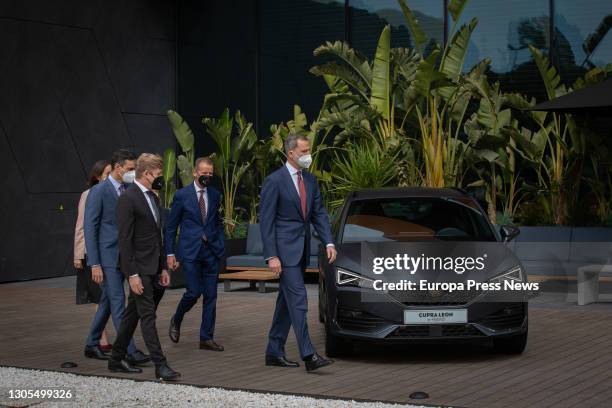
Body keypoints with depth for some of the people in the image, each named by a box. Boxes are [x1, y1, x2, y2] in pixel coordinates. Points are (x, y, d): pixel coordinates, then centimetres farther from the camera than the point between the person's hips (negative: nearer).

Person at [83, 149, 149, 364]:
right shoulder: (98, 191, -11)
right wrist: (94, 264, -16)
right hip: (107, 256, -7)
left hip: (123, 256, 7)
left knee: (107, 302, 14)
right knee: (118, 302, -9)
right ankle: (130, 352, -10)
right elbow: (89, 229, -12)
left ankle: (92, 345, 26)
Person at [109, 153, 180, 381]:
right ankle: (160, 366, -8)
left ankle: (117, 360, 22)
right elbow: (124, 240, -17)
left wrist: (163, 268, 16)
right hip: (139, 268, -9)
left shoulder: (152, 198, 14)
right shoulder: (128, 199, -14)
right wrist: (132, 274, -20)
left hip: (153, 268, 9)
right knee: (148, 316, -7)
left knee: (133, 314, 14)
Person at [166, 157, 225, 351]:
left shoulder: (215, 195, 9)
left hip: (211, 251, 4)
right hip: (190, 251, -4)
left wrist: (221, 246, 5)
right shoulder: (182, 195, -2)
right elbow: (171, 227, 1)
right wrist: (170, 253, -2)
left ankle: (207, 338, 10)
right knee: (193, 292, -9)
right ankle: (176, 321, 20)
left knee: (210, 295, 3)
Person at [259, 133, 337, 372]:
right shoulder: (274, 181, -10)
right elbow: (266, 220, -12)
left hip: (301, 250, 8)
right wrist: (271, 256, -17)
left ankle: (274, 352, 19)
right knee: (298, 300, -12)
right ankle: (308, 356, -14)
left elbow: (319, 213, 12)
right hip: (284, 249, -8)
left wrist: (328, 242, -2)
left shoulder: (310, 180, 11)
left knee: (286, 301, 12)